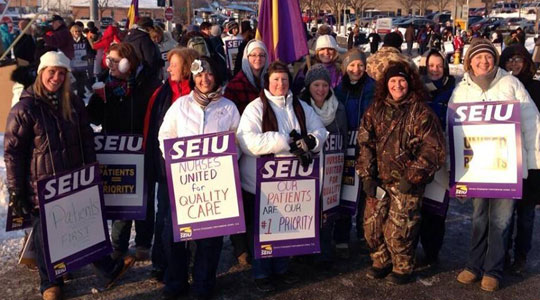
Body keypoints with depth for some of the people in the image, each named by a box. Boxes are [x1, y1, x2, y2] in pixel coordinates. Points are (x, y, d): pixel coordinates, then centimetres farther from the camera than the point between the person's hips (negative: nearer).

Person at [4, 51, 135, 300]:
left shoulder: (73, 103, 5)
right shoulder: (25, 108, -11)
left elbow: (87, 141, 13)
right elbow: (12, 152, -10)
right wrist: (16, 192, -11)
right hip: (42, 186, -4)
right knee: (46, 234, 9)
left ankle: (109, 269, 30)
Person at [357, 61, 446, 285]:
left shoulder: (420, 112, -6)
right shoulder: (375, 110, 8)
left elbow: (433, 148, -10)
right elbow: (365, 143, 6)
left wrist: (412, 177, -12)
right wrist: (366, 175, -1)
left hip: (406, 181, -4)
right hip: (379, 178, 4)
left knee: (398, 229, -4)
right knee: (372, 225, 5)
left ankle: (403, 268, 20)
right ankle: (381, 262, 29)